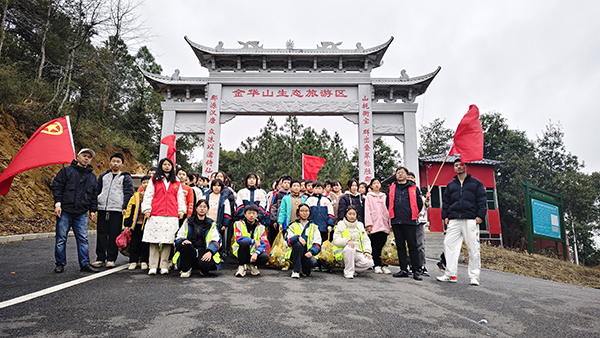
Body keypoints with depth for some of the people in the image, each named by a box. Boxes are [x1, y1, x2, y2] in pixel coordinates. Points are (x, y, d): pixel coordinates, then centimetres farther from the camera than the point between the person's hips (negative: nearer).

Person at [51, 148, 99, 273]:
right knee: (61, 238, 4)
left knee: (83, 239, 2)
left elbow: (94, 194, 19)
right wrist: (58, 203, -10)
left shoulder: (92, 176, 16)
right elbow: (57, 186, -2)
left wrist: (93, 210, 12)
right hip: (65, 211, -3)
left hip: (81, 214, 3)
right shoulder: (67, 171, 3)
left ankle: (85, 263, 7)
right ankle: (60, 263, 16)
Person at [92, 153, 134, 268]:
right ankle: (100, 258, 14)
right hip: (102, 209, 3)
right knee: (101, 234, 5)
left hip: (117, 210, -3)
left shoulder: (125, 177, 6)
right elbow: (96, 190, 18)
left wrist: (125, 207, -11)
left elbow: (128, 193, -1)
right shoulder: (103, 176, 17)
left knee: (114, 234, -1)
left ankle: (111, 259, 7)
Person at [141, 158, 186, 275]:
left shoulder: (177, 182, 17)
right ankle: (153, 266, 4)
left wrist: (181, 210, 10)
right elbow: (148, 195, 8)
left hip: (172, 216, 1)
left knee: (168, 241, -1)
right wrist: (147, 209, 0)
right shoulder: (154, 180, 12)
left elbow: (180, 197, 17)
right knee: (154, 240, -2)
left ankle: (164, 266, 6)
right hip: (156, 215, -1)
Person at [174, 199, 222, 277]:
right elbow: (178, 238, 11)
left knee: (205, 264, -34)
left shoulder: (211, 224, 14)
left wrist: (210, 252, -18)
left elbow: (216, 240, 3)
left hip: (204, 251, -1)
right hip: (189, 252, 1)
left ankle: (203, 270, 5)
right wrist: (183, 241, -15)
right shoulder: (188, 222, 16)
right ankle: (186, 270, -12)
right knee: (185, 245, -32)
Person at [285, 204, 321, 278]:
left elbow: (317, 244, 3)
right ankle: (296, 270, -23)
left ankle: (305, 269, 5)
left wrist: (311, 252, -18)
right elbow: (289, 241, -4)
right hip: (294, 254, -1)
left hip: (307, 254, 1)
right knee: (298, 244, -32)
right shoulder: (293, 226, 13)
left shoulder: (314, 227, 15)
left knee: (313, 262, -32)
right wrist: (298, 237, -25)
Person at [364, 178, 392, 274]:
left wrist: (390, 224, 10)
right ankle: (377, 265, 4)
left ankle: (384, 266, 7)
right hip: (374, 225, -3)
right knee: (376, 246, -3)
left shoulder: (384, 196, 17)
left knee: (383, 245, 1)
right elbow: (367, 210, 0)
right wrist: (368, 224, -9)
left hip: (384, 225, 3)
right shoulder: (369, 196, 7)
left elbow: (387, 210, 16)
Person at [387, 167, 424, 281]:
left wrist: (414, 214, 12)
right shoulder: (391, 188, 13)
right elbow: (388, 204, 21)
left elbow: (419, 203, 8)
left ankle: (416, 271, 4)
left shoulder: (414, 188, 5)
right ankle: (403, 269, 15)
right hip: (396, 222, 3)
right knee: (400, 246, 8)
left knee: (412, 246, -2)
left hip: (410, 221, -3)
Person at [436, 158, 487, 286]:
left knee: (473, 248, -3)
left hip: (471, 220, -3)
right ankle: (450, 274, 0)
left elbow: (482, 200, 4)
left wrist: (480, 216, -6)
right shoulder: (451, 184, 19)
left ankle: (474, 277, 6)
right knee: (448, 244, -5)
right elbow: (445, 201, 20)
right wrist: (445, 216, 9)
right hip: (454, 220, 3)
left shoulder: (476, 183, 10)